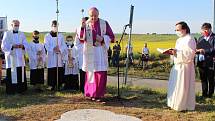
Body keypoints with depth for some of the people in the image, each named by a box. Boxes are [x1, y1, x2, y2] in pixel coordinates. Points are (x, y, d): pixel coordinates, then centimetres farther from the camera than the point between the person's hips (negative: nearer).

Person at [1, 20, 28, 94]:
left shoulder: (22, 34, 12)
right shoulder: (7, 34, 2)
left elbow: (26, 44, 7)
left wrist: (22, 45, -15)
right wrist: (12, 46, -19)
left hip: (20, 57, 3)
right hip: (11, 57, -3)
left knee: (21, 73, 2)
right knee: (11, 74, -4)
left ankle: (20, 89, 11)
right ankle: (11, 90, 4)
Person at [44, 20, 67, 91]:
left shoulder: (61, 36, 12)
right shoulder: (47, 36, 7)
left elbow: (64, 46, 6)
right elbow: (46, 46, -3)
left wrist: (60, 49, -14)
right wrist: (53, 49, -19)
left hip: (59, 56, 2)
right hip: (51, 56, -1)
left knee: (60, 71, -1)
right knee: (52, 71, -3)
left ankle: (59, 85, 7)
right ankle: (52, 85, 6)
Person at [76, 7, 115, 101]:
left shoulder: (104, 24, 2)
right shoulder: (85, 24, 1)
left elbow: (112, 37, 5)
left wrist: (102, 38, -13)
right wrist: (81, 27, -24)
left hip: (101, 52, 0)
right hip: (89, 52, 0)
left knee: (101, 74, -5)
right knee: (90, 73, 8)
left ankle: (99, 94, 6)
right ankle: (91, 93, 22)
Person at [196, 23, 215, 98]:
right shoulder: (201, 38, 13)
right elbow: (197, 49, 13)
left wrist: (205, 51, -27)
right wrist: (197, 50, -10)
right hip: (201, 62, 6)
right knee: (203, 79, 13)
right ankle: (204, 94, 25)